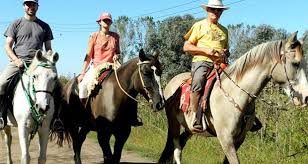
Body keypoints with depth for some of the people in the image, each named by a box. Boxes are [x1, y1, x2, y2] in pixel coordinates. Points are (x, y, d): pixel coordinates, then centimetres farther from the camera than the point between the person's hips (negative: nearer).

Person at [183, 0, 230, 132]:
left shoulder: (224, 30, 25)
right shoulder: (199, 26, 11)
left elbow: (226, 49, 33)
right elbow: (186, 47, 5)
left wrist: (225, 53, 7)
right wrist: (205, 50, -9)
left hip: (219, 64, 5)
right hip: (201, 62, -5)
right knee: (198, 83, -35)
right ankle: (195, 119, -33)